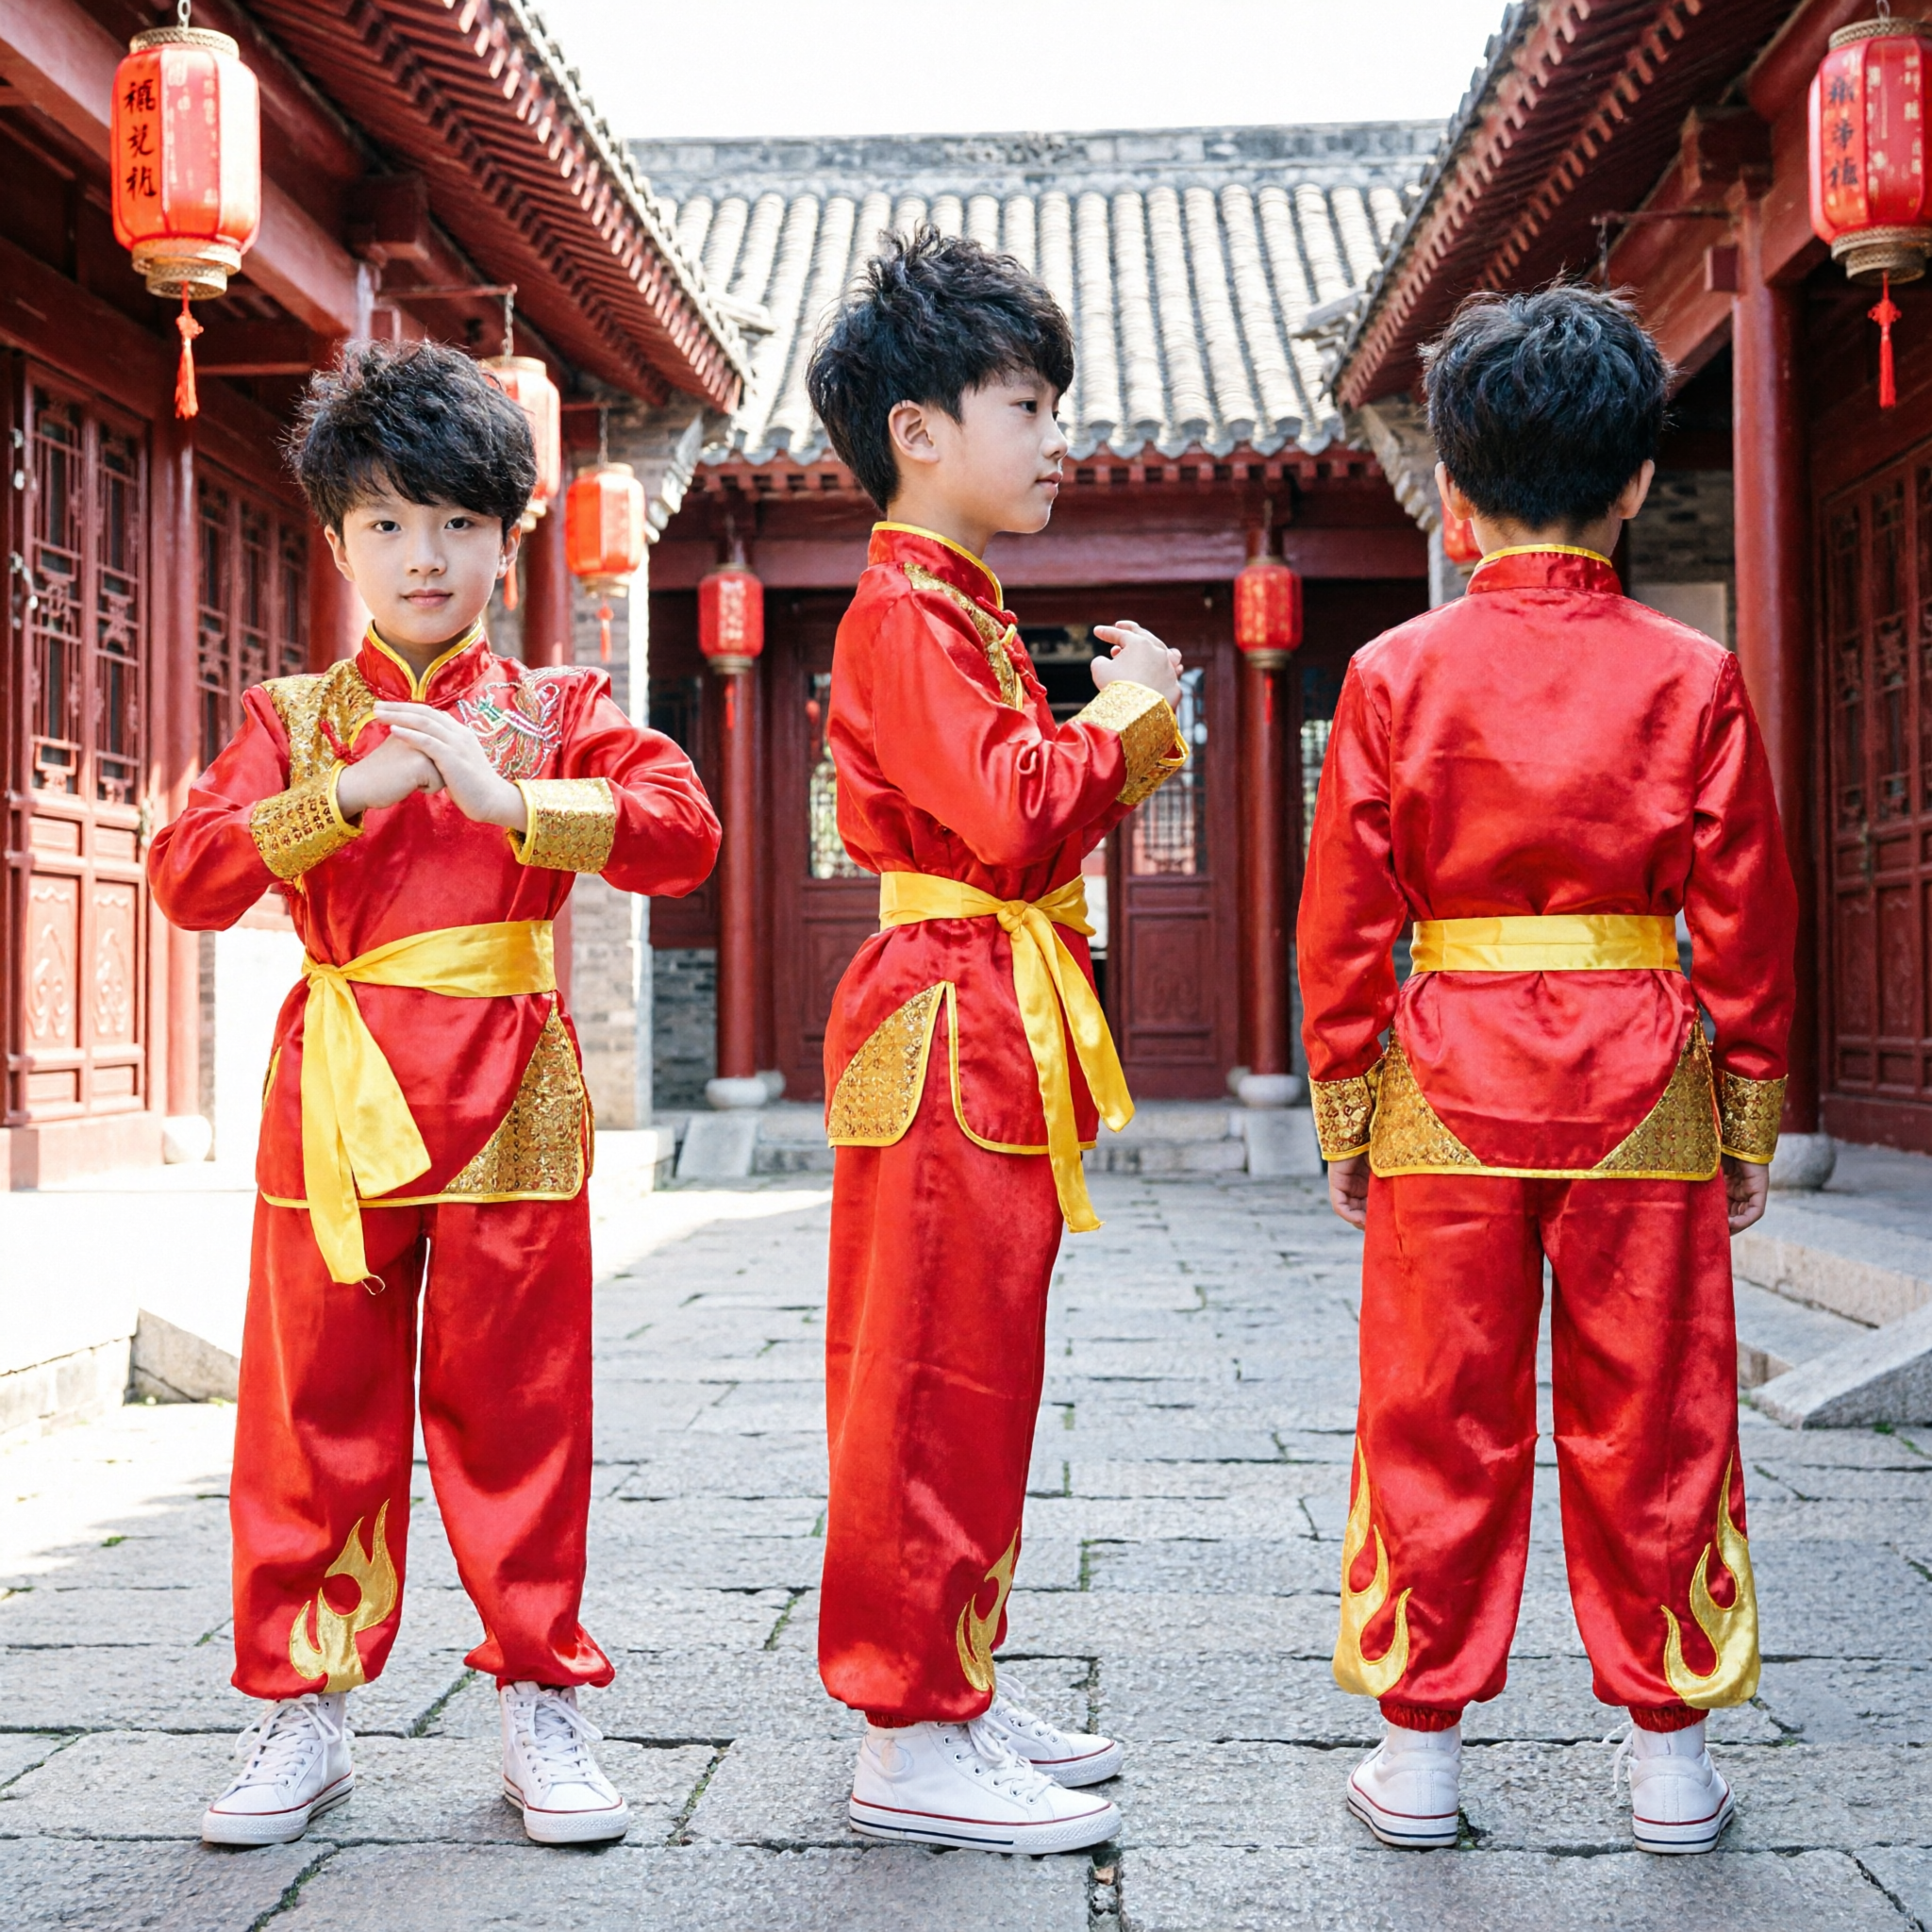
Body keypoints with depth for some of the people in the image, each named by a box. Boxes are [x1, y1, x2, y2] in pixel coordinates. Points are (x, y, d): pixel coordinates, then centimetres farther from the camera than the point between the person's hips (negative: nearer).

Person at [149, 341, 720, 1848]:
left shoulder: (555, 710, 7)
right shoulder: (294, 718, 10)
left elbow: (684, 827, -9)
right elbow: (187, 873, -4)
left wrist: (507, 795, -19)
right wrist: (349, 792, -15)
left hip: (512, 1101, -1)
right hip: (338, 1099, 1)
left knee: (516, 1408, 5)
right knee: (317, 1411, 5)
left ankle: (542, 1704, 19)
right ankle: (305, 1709, 19)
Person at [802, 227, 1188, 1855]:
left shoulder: (962, 613, 20)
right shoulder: (905, 616, -12)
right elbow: (1018, 818, -23)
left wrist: (1119, 739, 8)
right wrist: (1130, 711, -9)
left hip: (991, 1037, 11)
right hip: (952, 1033, -11)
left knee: (971, 1376, 14)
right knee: (938, 1381, -6)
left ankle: (951, 1690, 25)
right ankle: (913, 1739, 3)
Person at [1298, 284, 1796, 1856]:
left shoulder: (1397, 674, -2)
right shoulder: (1693, 677, -1)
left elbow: (1346, 918, -1)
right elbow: (1746, 918, 2)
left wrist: (1345, 1115, 6)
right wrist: (1752, 1117, 11)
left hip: (1451, 1080, 0)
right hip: (1642, 1081, 1)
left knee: (1441, 1426, 8)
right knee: (1648, 1422, 10)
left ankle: (1420, 1751, 16)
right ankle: (1670, 1755, 20)